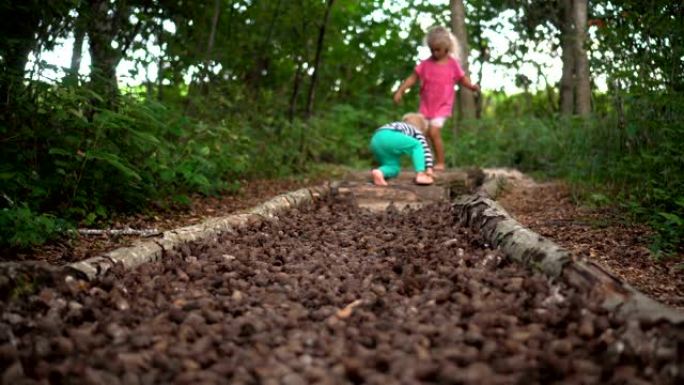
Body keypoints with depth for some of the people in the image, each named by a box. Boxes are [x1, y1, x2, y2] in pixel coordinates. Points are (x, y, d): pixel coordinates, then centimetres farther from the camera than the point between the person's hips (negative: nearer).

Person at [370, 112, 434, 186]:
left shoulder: (397, 126, 44)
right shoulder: (417, 132, 28)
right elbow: (425, 149, 15)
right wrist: (429, 168, 13)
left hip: (376, 140, 6)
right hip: (389, 137, -6)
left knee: (394, 167, 19)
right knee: (417, 146, 15)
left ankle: (379, 172, -12)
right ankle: (420, 175, 1)